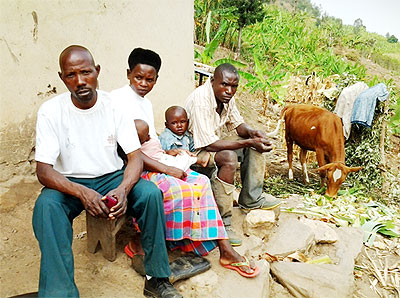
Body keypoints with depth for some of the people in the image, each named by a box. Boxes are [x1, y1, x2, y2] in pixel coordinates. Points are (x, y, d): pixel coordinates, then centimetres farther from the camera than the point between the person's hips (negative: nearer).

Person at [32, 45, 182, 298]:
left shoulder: (115, 106, -7)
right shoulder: (50, 111, -10)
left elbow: (136, 157, -10)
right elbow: (44, 170, -15)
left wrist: (123, 189, -32)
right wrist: (82, 192, -34)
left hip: (112, 178, 1)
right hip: (70, 183, 0)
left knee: (151, 192, -26)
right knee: (46, 205, -32)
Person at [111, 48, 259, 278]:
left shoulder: (147, 102, 20)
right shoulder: (119, 99, -9)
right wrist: (164, 169, -20)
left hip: (155, 163, 8)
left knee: (201, 183, -8)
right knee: (183, 191, -26)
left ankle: (225, 249, -7)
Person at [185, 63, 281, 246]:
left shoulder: (226, 97, -2)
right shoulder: (200, 100, -28)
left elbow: (239, 124, 10)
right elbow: (209, 145, -32)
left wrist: (252, 133, -15)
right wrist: (249, 142, -32)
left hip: (213, 144, 9)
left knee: (255, 143, 0)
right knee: (229, 157, -35)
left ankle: (251, 200, 3)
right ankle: (221, 223, -25)